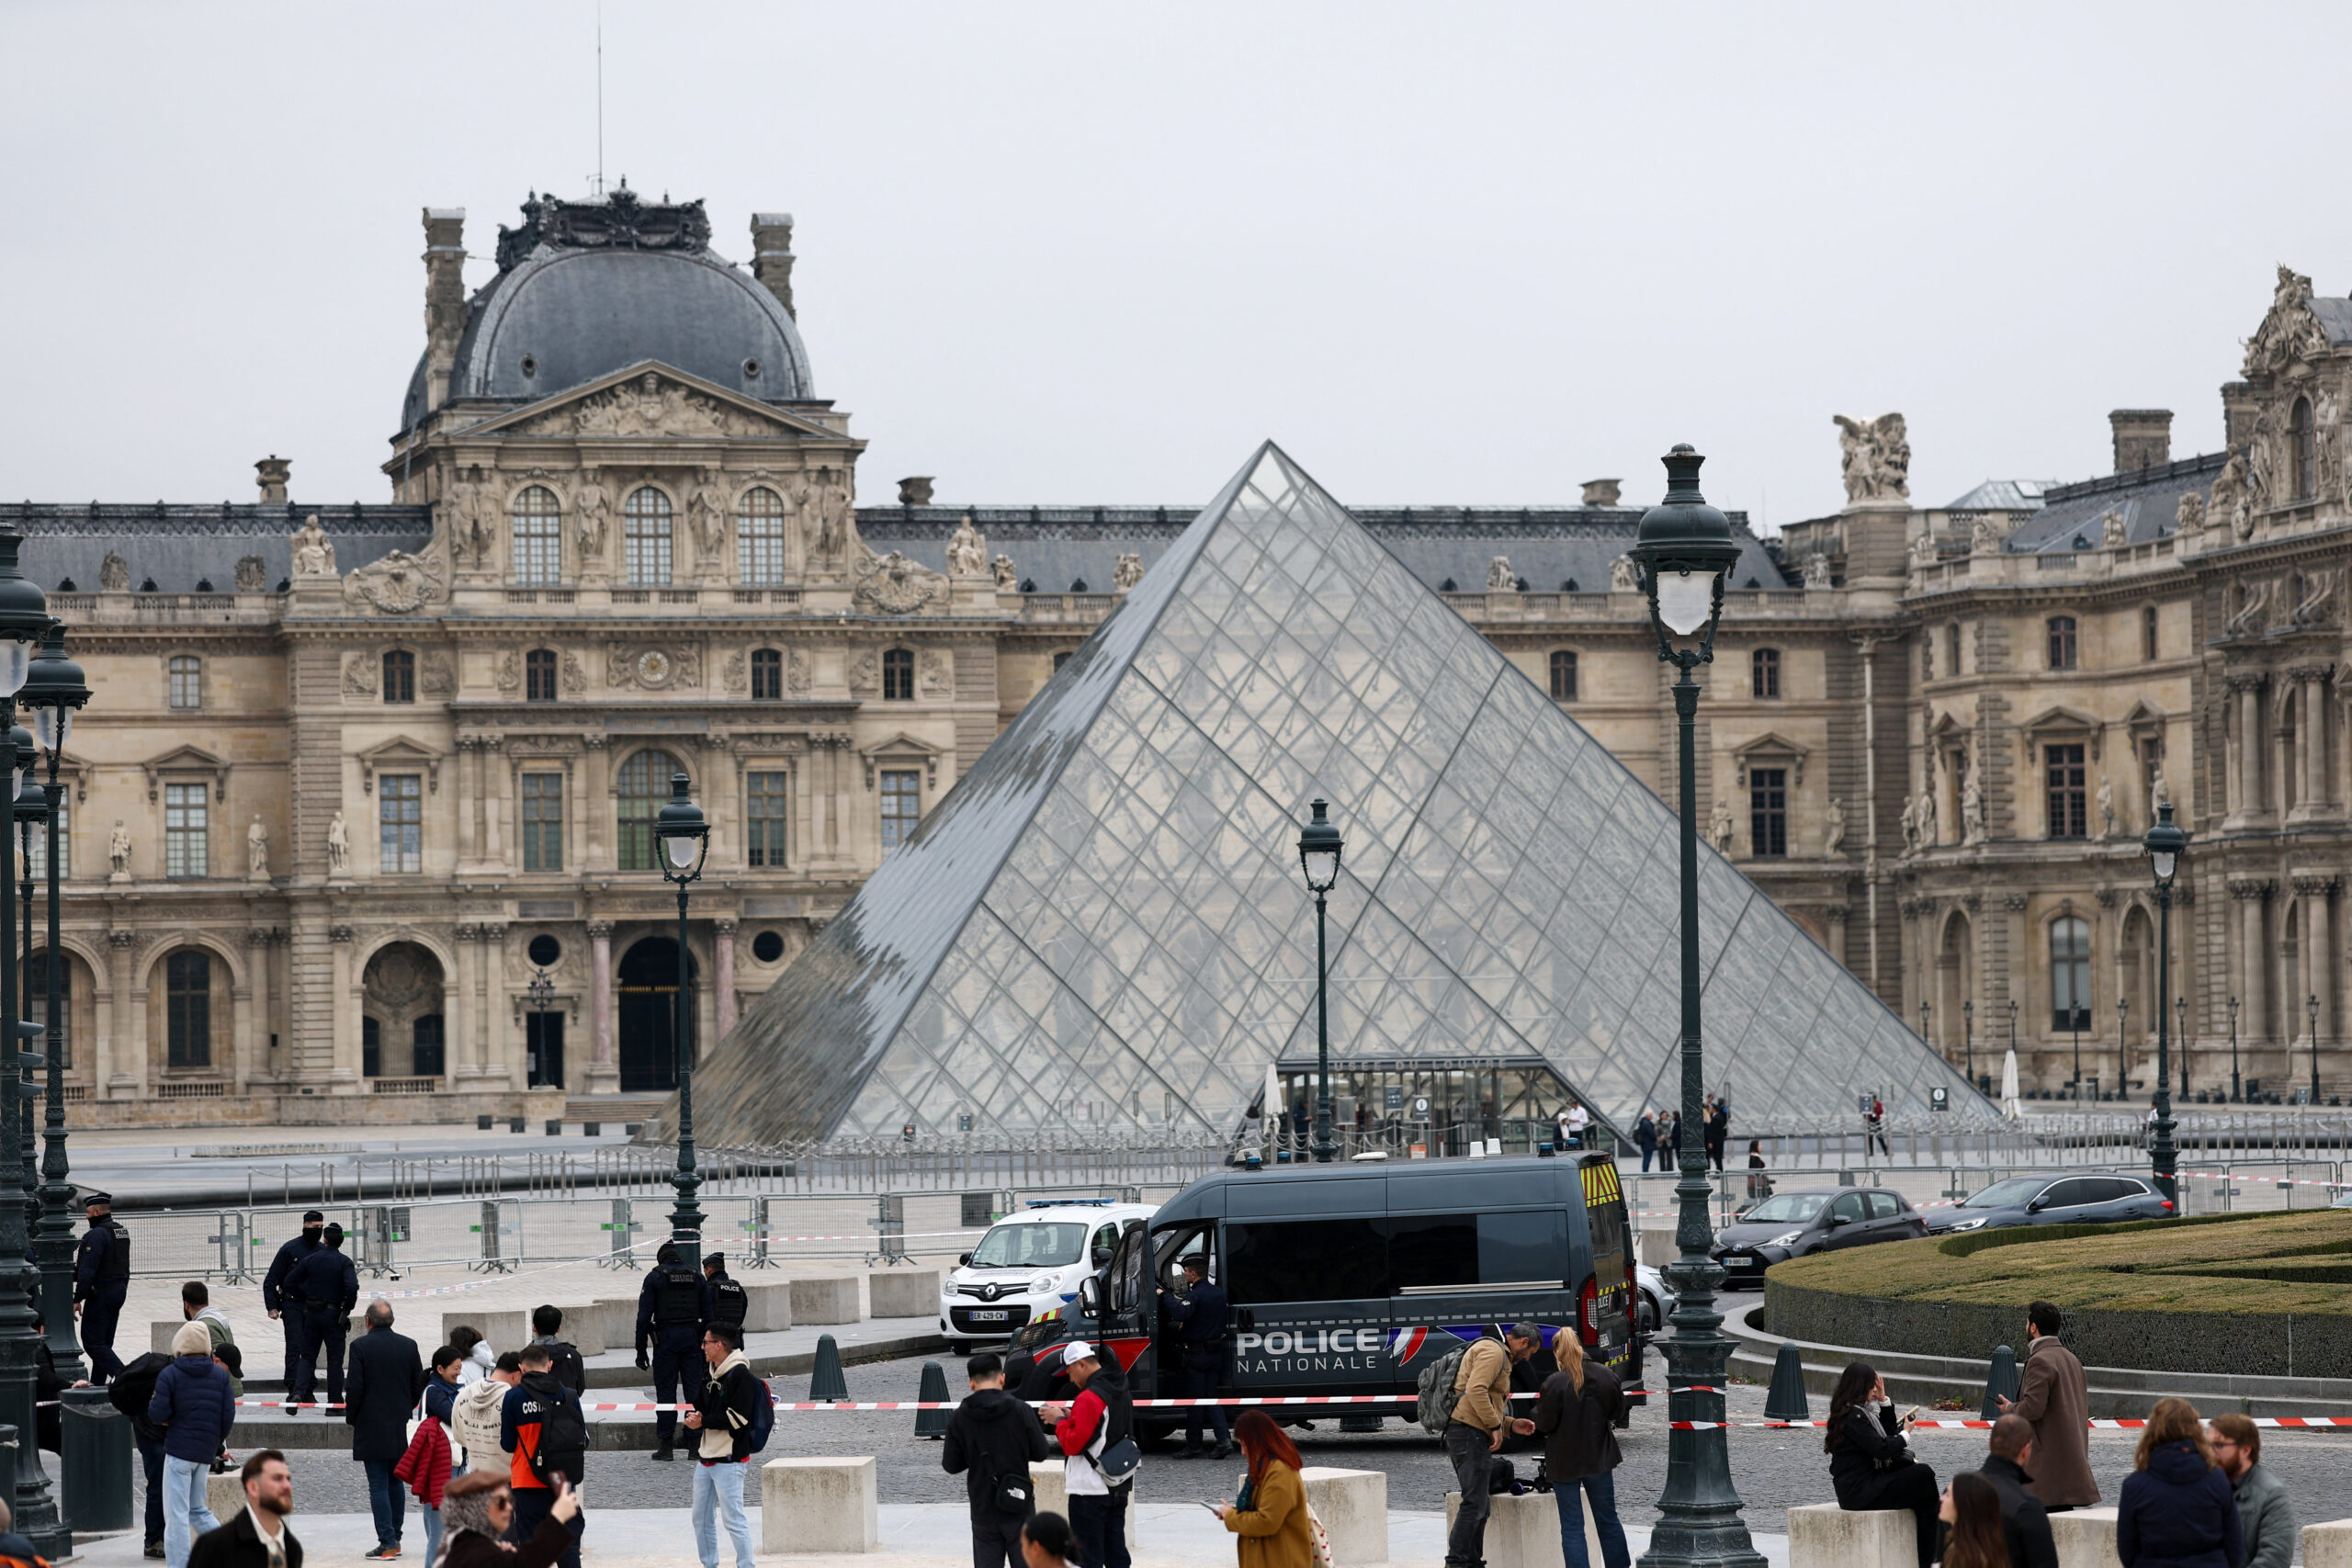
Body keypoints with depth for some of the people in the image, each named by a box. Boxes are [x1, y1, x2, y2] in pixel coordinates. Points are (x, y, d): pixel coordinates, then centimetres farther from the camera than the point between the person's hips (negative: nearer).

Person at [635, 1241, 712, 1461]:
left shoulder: (655, 1277, 1)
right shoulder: (697, 1278, 10)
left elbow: (644, 1316, -3)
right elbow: (708, 1315, 7)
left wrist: (641, 1350, 0)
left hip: (666, 1337, -3)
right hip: (692, 1336, 3)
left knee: (665, 1391, 0)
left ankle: (665, 1445, -2)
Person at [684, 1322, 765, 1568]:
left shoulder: (740, 1375, -14)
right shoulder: (709, 1374, 15)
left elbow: (737, 1417, -20)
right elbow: (698, 1406, 20)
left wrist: (704, 1422, -14)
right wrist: (693, 1418, -4)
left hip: (730, 1460, -9)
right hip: (706, 1457, 9)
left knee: (733, 1519, -10)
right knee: (701, 1518, 15)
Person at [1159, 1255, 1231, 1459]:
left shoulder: (1195, 1295, -16)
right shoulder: (1219, 1292, 9)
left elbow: (1180, 1313, -34)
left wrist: (1165, 1296, -20)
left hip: (1196, 1355, -7)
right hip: (1216, 1354, 7)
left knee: (1193, 1401, 2)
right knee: (1212, 1398, 11)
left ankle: (1194, 1446, 7)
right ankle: (1224, 1439, -4)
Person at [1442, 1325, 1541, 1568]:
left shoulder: (1500, 1357, 28)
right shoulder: (1493, 1352, -6)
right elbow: (1475, 1390, -21)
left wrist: (1511, 1424, 19)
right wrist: (1495, 1426, -17)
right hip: (1470, 1432, -11)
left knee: (1479, 1505, 14)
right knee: (1474, 1504, -14)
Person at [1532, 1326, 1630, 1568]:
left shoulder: (1554, 1384, -20)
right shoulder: (1604, 1375, -7)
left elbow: (1544, 1424, -15)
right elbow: (1618, 1410, 7)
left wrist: (1537, 1410, 5)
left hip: (1565, 1461, -4)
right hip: (1599, 1457, 4)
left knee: (1572, 1527, 3)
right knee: (1608, 1520, 17)